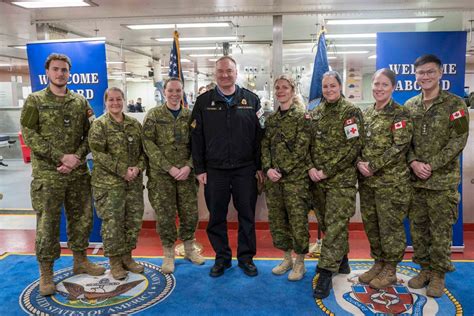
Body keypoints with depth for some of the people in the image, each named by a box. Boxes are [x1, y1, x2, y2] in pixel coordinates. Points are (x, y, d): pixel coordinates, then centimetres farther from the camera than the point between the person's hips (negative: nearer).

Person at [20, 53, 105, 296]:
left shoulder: (80, 102, 8)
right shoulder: (35, 100, 0)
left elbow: (89, 135, 6)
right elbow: (29, 135, -8)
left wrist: (76, 157, -11)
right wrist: (61, 157, -16)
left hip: (78, 173, 3)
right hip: (47, 174, -3)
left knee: (81, 219, 11)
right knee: (47, 224, 2)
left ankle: (80, 261, 29)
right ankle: (46, 273, 17)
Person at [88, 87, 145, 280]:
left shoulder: (135, 124, 10)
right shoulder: (99, 125, -3)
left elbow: (143, 149, 10)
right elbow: (98, 153, -12)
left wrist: (138, 167, -9)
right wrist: (123, 171, -17)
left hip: (134, 182, 5)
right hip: (109, 183, -4)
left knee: (134, 219, 9)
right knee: (112, 222, -1)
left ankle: (127, 256, 26)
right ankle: (115, 262, 15)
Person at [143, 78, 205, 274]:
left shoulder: (190, 116, 7)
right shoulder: (154, 115, 0)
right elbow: (149, 144, -7)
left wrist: (189, 166, -11)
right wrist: (169, 168, -15)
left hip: (186, 173, 2)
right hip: (160, 174, -2)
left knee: (190, 213, 8)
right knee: (165, 215, 4)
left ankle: (189, 249, 29)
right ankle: (168, 254, 21)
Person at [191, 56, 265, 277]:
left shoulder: (251, 100, 4)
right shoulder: (203, 102, 4)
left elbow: (260, 135, 4)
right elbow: (197, 138, 3)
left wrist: (260, 166, 0)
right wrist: (199, 169, -2)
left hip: (245, 170, 0)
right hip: (214, 170, 1)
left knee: (247, 215, 8)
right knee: (216, 217, 9)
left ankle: (246, 257, 25)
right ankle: (222, 257, 27)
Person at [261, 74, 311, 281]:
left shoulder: (302, 116, -4)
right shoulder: (271, 119, 12)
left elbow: (301, 149, -11)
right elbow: (265, 146, 8)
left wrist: (282, 170, -15)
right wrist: (268, 168, -8)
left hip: (295, 177, -5)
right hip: (273, 178, 6)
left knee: (298, 220, 0)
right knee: (276, 220, 12)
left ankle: (299, 262, 18)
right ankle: (287, 258, 29)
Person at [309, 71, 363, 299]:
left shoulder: (351, 112, -5)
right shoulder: (315, 114, 11)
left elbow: (352, 147, -13)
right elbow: (307, 145, 10)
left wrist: (326, 171, -16)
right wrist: (310, 168, -7)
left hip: (341, 179, -5)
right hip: (317, 180, 6)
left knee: (336, 225, -5)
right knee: (325, 223, 14)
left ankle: (326, 273, 1)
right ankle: (341, 259, 34)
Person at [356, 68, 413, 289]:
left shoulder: (400, 113, -7)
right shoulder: (366, 114, 11)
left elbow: (400, 146, -16)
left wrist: (373, 166, -18)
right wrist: (359, 162, -8)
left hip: (392, 181, -6)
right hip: (367, 181, 6)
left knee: (390, 226, 4)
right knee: (370, 224, 14)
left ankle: (390, 270, 20)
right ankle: (378, 263, 31)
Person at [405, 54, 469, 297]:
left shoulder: (455, 104, -3)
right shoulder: (409, 106, 9)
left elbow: (458, 140, -9)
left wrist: (431, 165, -14)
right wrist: (413, 162, -9)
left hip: (443, 180, -4)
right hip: (414, 179, 4)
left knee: (440, 229, 5)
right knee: (417, 226, 11)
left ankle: (438, 273, 21)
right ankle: (424, 268, 28)